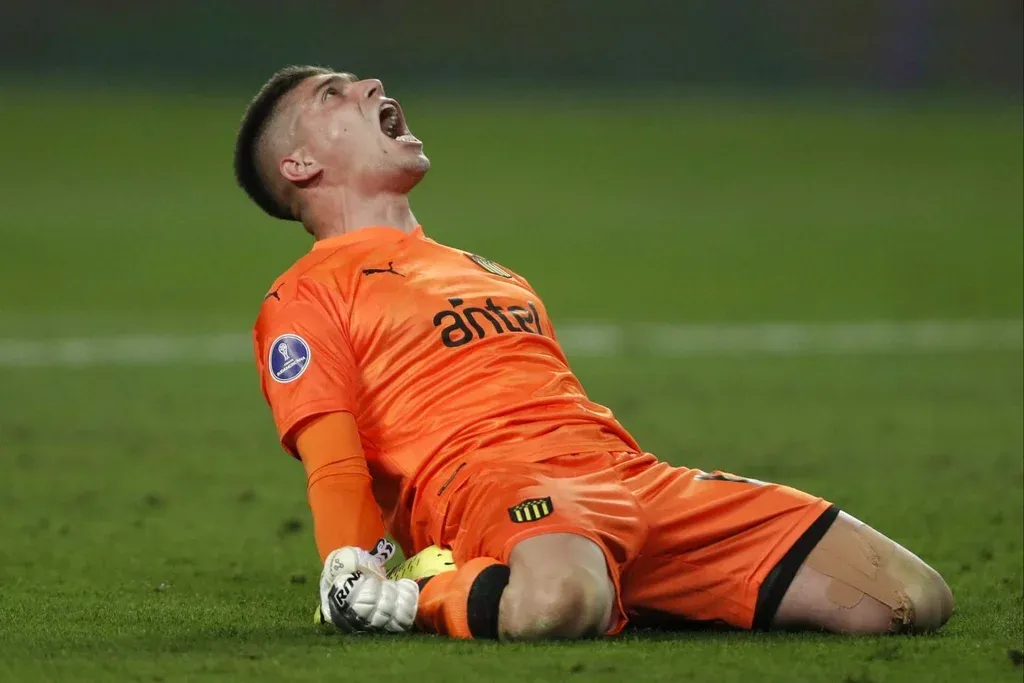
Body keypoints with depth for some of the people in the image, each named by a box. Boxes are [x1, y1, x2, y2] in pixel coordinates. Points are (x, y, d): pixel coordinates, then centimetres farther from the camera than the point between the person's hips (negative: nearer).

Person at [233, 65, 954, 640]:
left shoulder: (490, 273, 37)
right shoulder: (305, 298, 13)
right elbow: (334, 465, -1)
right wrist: (351, 579, -19)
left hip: (632, 472, 7)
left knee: (914, 598, -8)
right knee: (553, 601, -46)